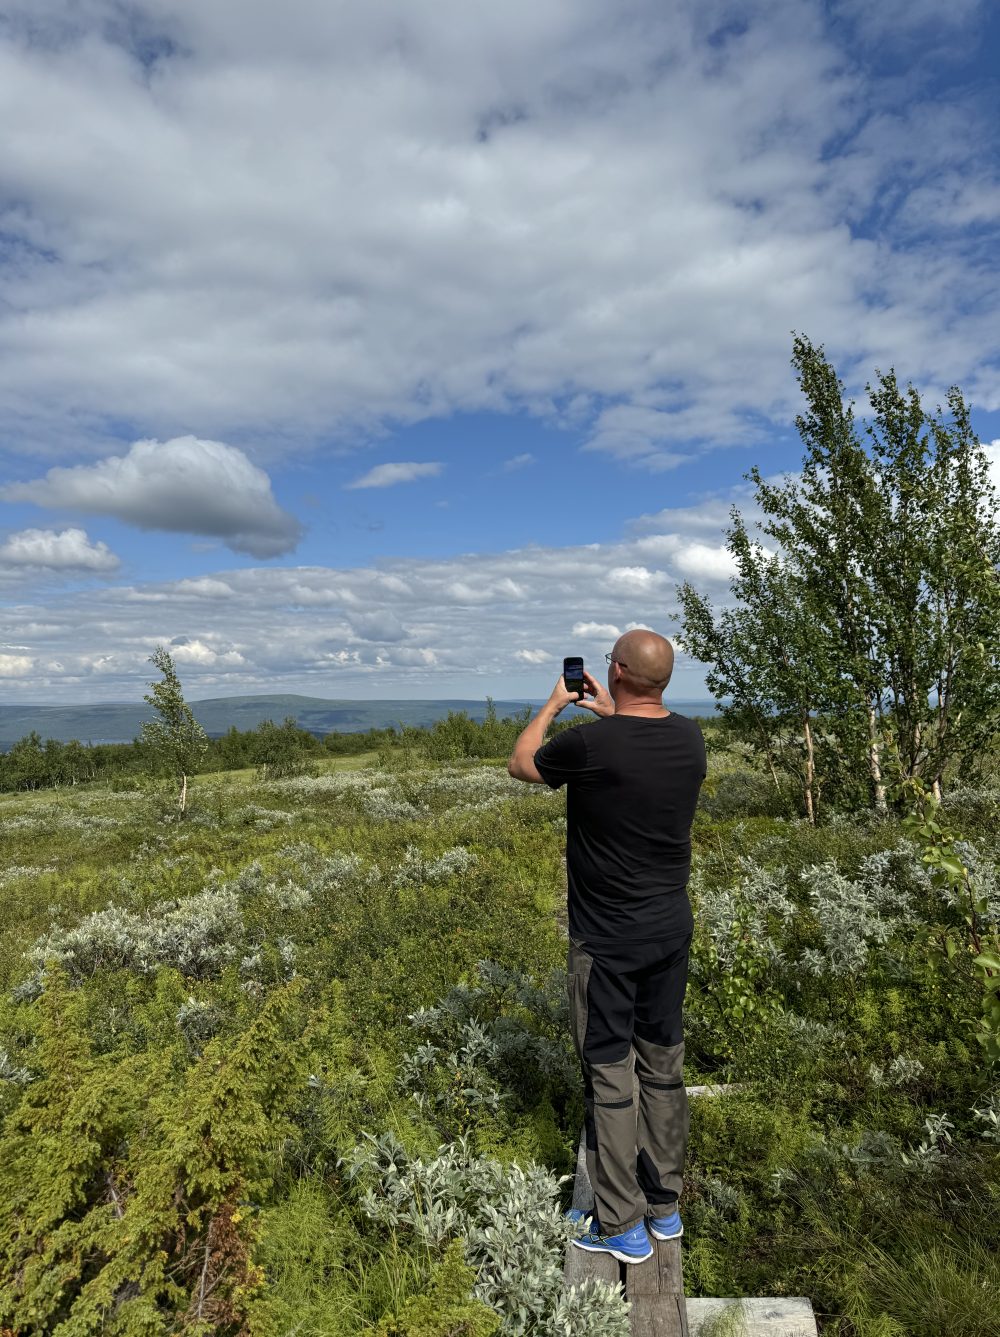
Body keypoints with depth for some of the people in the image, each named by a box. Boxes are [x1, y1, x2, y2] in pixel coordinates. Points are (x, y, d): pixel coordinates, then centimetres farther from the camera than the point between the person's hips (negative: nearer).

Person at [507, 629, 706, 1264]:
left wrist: (554, 704, 11)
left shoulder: (590, 745, -22)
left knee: (610, 1074, 8)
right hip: (672, 927, 6)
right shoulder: (690, 737, -5)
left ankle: (622, 1226, 21)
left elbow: (521, 764, -1)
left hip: (607, 938, -6)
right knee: (664, 1064, 17)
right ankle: (665, 1206, 33)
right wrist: (608, 714, 23)